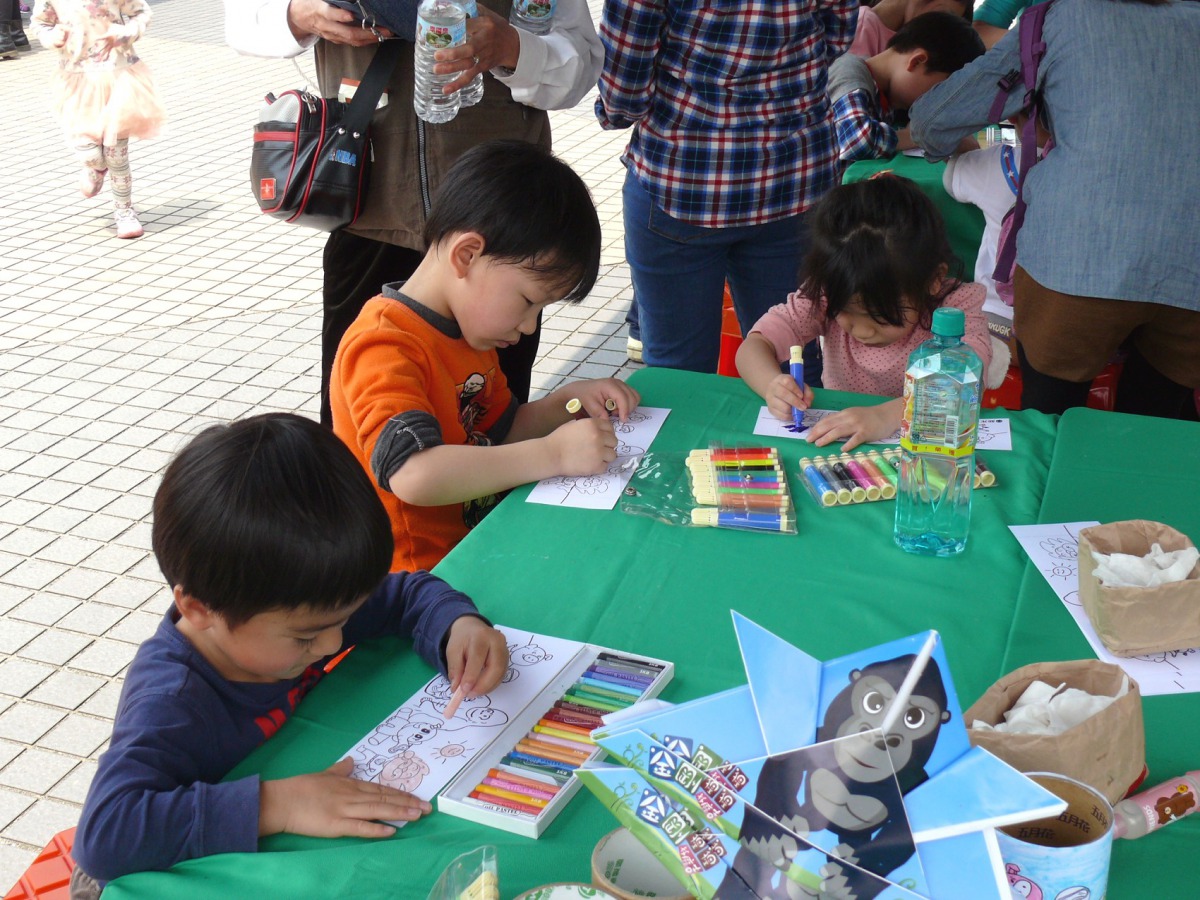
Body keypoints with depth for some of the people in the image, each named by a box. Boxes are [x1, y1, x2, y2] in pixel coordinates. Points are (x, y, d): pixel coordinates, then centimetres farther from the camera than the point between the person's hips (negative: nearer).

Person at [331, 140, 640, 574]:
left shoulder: (464, 332, 12)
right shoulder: (384, 349, -19)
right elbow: (414, 474, -34)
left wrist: (568, 402, 5)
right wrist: (553, 453, -29)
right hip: (420, 580, -9)